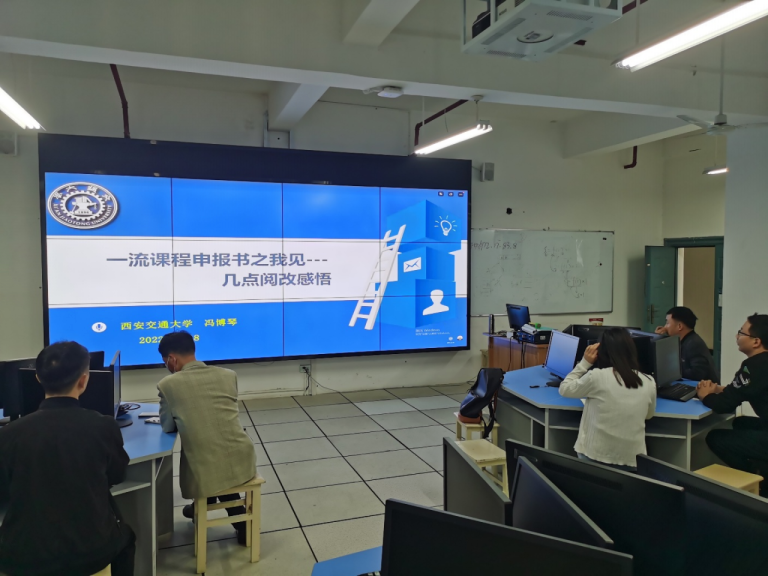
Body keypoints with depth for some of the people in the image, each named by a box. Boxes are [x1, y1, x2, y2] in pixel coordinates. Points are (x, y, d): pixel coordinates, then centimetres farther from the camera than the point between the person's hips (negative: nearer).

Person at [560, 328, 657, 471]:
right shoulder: (648, 382, -2)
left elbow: (564, 389, 4)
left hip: (595, 458, -2)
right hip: (632, 461, 3)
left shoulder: (596, 377, -14)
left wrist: (585, 363, 6)